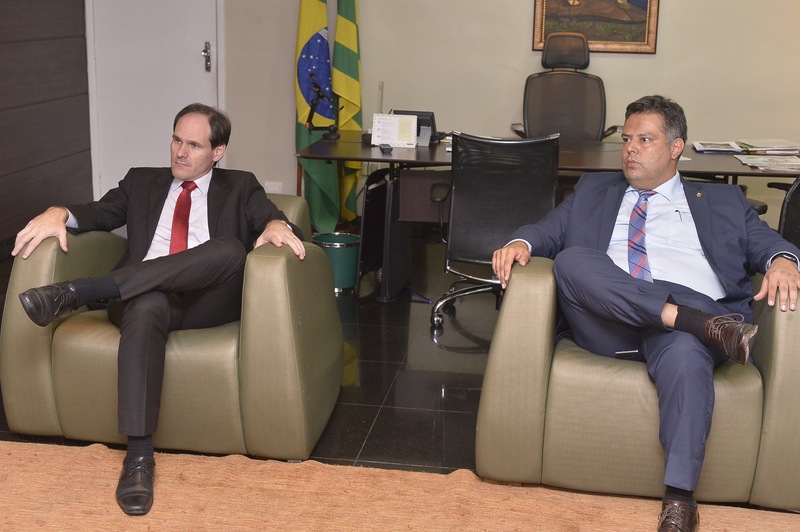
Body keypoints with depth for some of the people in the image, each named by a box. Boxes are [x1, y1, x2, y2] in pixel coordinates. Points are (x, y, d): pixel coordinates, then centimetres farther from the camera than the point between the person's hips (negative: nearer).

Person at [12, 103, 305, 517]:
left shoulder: (240, 187, 21)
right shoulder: (142, 181, 27)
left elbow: (274, 220, 5)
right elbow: (97, 213, 15)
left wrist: (276, 225, -20)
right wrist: (58, 214, -7)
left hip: (209, 301, 0)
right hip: (143, 297, 1)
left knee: (230, 248, -33)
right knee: (148, 305, -38)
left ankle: (78, 291, -35)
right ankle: (139, 456, -38)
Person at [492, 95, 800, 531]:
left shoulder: (723, 201, 27)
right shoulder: (593, 191, 30)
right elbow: (549, 230, 19)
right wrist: (520, 242, -5)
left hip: (691, 308, -1)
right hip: (607, 323, 2)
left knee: (685, 353, -37)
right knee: (570, 259, -29)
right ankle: (702, 324, -32)